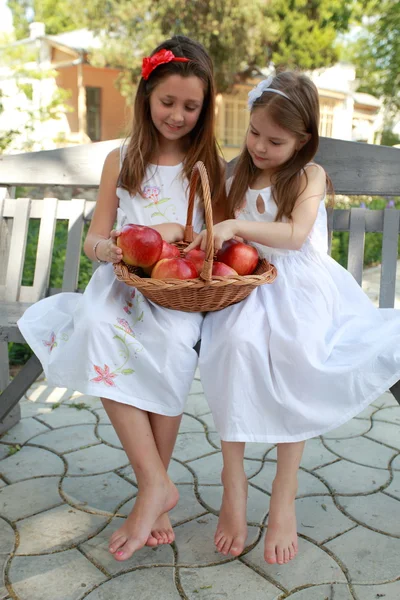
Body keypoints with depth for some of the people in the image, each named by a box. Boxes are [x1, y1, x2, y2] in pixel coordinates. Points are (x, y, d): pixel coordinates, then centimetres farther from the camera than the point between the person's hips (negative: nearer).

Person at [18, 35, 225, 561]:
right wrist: (106, 247, -13)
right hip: (124, 283, 1)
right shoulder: (121, 161, 13)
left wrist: (179, 233, -11)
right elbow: (94, 237, 11)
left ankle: (152, 486, -15)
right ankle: (157, 485, -26)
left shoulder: (208, 165, 12)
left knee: (173, 343, -34)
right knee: (97, 325, -33)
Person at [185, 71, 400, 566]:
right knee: (238, 342, -30)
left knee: (295, 356, -30)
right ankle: (233, 483, -21)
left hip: (298, 288, -2)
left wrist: (236, 226, -23)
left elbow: (295, 235, -13)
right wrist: (203, 236, -2)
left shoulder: (309, 176, 4)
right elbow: (227, 240, 19)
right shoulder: (241, 178, 18)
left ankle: (284, 495, -15)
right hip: (248, 284, 3)